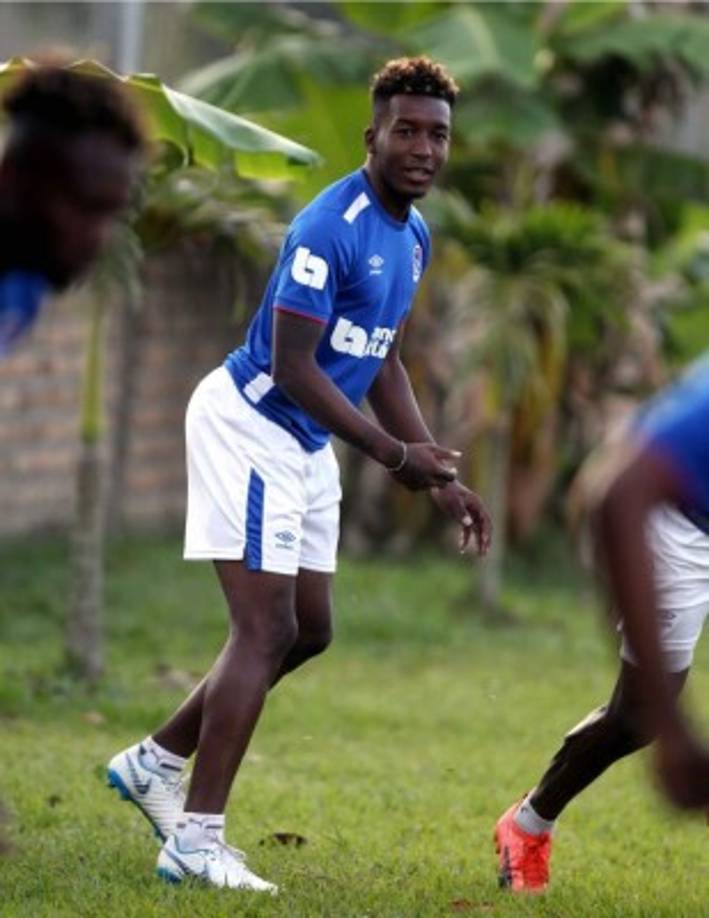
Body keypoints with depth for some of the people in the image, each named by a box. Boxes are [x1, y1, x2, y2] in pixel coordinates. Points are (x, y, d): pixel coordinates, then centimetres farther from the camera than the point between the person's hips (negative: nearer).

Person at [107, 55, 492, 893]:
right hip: (249, 424, -10)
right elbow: (292, 369, -24)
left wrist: (442, 479, 12)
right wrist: (394, 454, -20)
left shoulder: (412, 236, 7)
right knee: (267, 629, -13)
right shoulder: (330, 228, -23)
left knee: (308, 631, 13)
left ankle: (156, 760, 26)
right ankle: (195, 841, -10)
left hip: (306, 445, 10)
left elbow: (381, 363, 17)